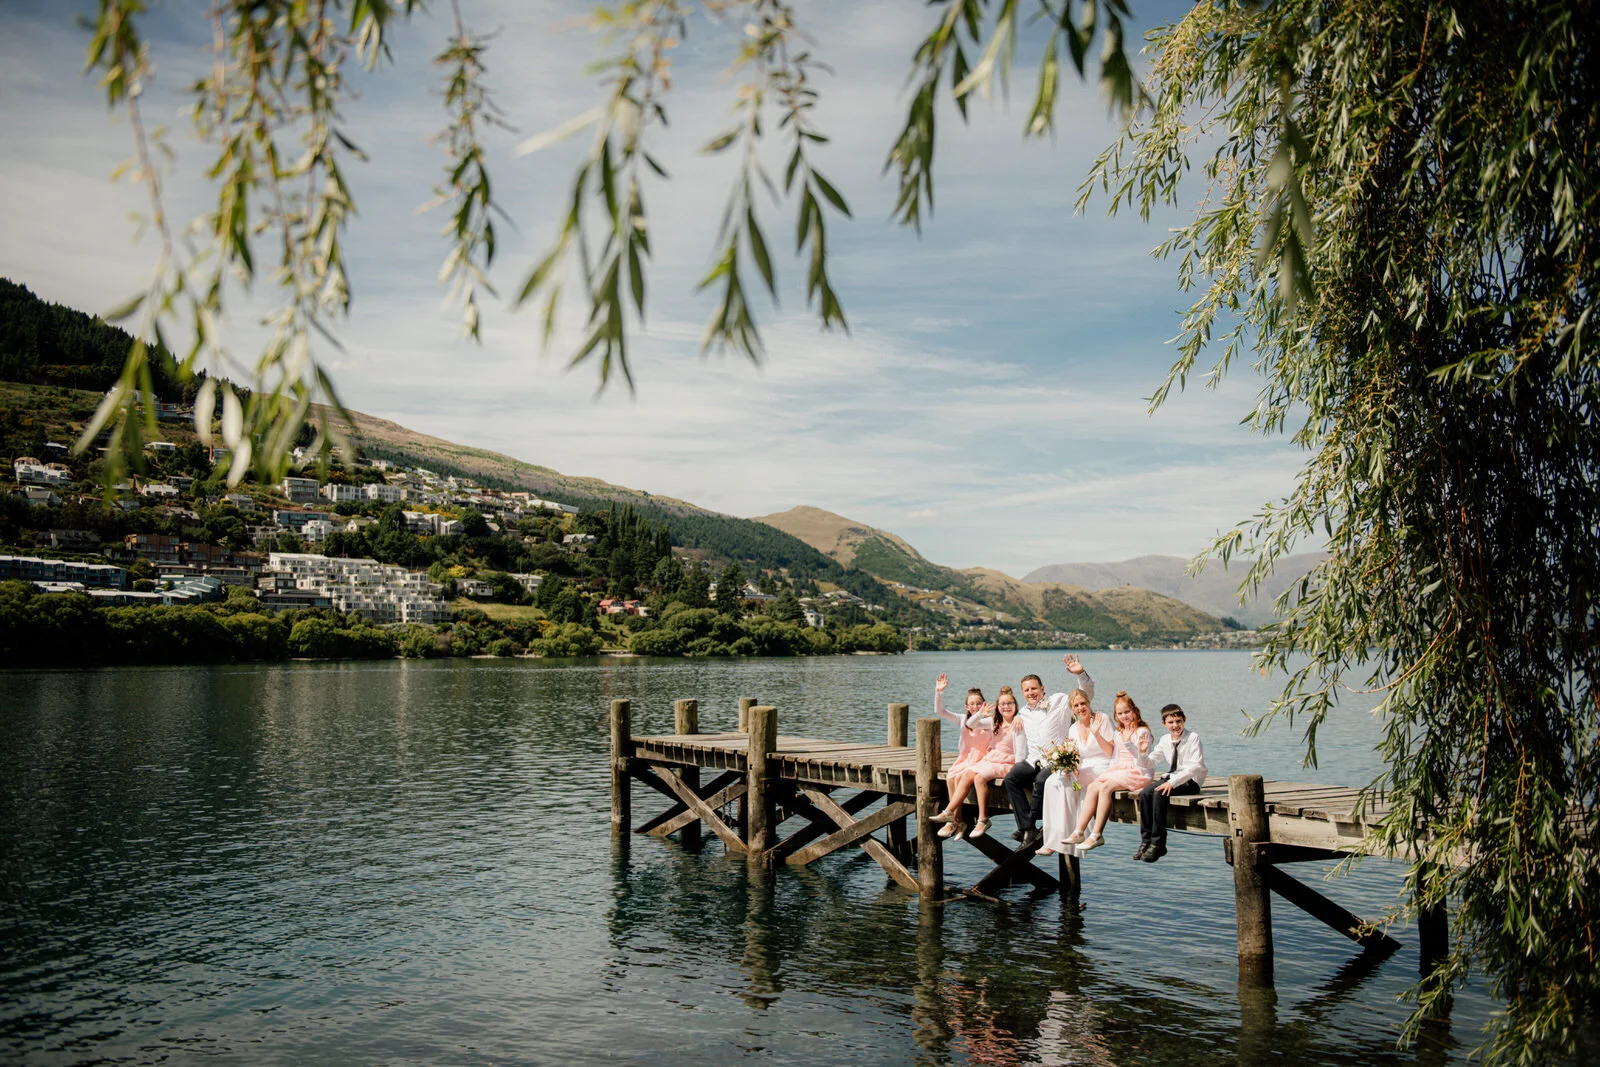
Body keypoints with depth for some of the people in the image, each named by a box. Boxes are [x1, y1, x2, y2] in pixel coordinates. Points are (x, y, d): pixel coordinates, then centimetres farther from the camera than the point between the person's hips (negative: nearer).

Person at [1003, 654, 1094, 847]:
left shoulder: (1059, 701, 6)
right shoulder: (1023, 715, 21)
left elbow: (1086, 694, 0)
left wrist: (1081, 674, -16)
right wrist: (1019, 761, 14)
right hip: (1033, 762, 5)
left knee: (1042, 780, -35)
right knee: (1011, 778, -23)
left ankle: (1030, 826, -21)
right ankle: (1027, 828, -26)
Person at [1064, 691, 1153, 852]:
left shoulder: (1142, 732, -4)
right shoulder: (1119, 733, 19)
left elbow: (1143, 764, -9)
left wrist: (1142, 752, -30)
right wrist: (1107, 773, 6)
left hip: (1136, 774, -7)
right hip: (1117, 771, 7)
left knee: (1106, 787, -30)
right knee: (1092, 788, -18)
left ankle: (1096, 835, -30)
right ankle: (1079, 832, -23)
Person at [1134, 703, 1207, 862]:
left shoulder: (1193, 738, -9)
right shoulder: (1165, 740, 11)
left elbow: (1196, 766, -19)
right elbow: (1149, 763, 14)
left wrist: (1173, 782, -26)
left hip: (1190, 781, -6)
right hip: (1170, 777, 6)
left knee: (1159, 794, -30)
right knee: (1144, 794, -20)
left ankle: (1157, 844, -23)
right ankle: (1146, 840, -13)